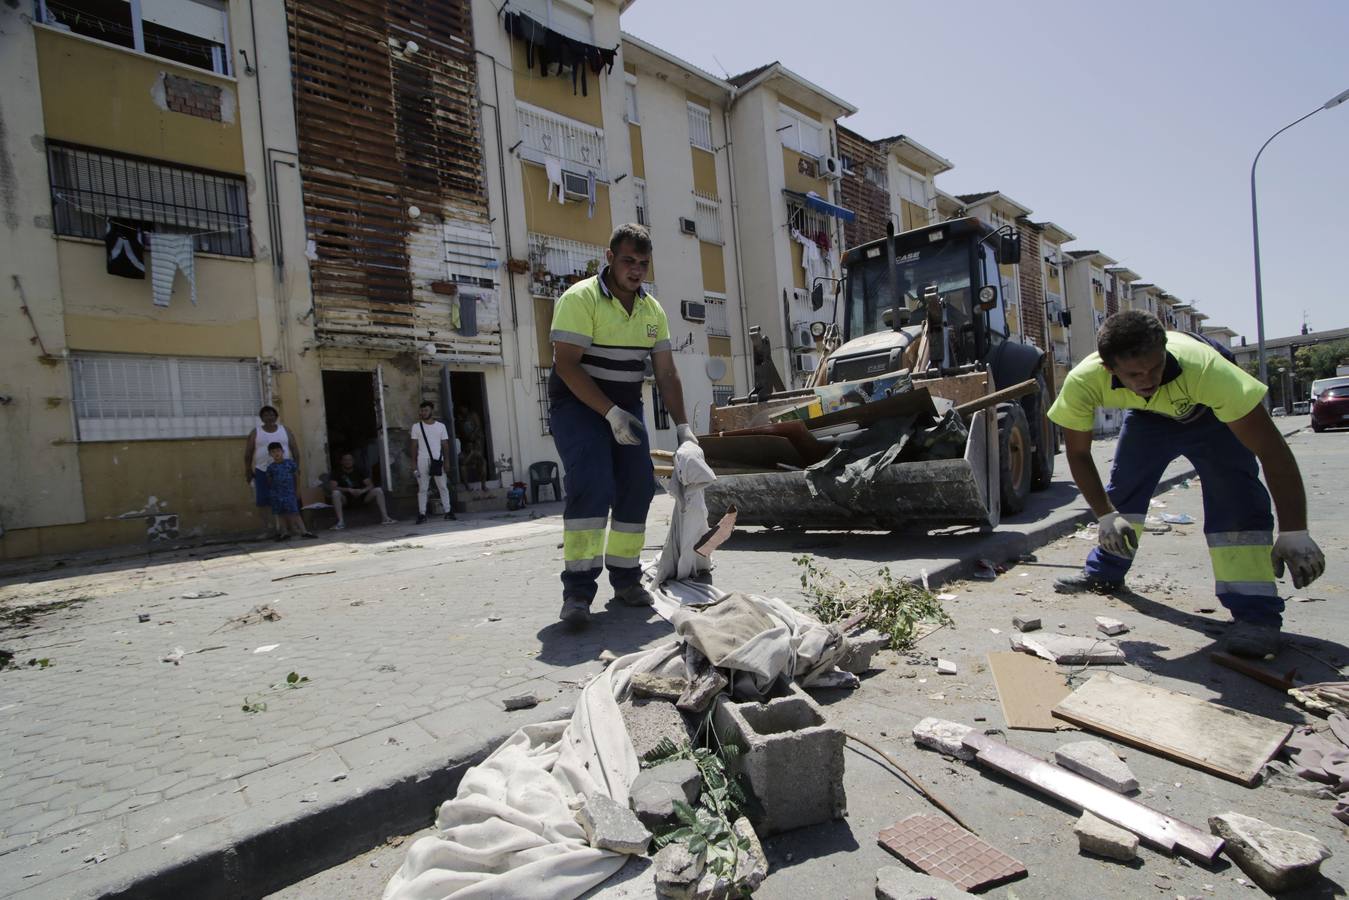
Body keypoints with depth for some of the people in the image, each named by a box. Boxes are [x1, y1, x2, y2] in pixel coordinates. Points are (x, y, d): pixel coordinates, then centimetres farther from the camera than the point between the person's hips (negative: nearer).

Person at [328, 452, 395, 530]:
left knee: (378, 490, -20)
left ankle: (385, 518, -26)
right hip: (346, 498, -2)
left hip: (361, 496, 2)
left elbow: (371, 485, 0)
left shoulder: (359, 472, 8)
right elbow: (332, 487, -14)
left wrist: (362, 491, -22)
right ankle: (341, 522, -40)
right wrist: (349, 490, -25)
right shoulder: (337, 474, 1)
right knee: (336, 493, -34)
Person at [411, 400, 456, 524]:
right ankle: (422, 514, 2)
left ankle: (448, 511, 5)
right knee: (422, 488, 1)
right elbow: (414, 445, 6)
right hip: (423, 461, 0)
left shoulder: (441, 426, 7)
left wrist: (446, 460, -1)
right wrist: (414, 462, -1)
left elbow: (445, 444, 6)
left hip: (438, 460, 0)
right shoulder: (416, 427, 6)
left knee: (443, 487, 2)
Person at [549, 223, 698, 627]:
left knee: (638, 485, 1)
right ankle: (578, 589, -19)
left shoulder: (652, 310, 7)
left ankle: (625, 577, 14)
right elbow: (566, 365, -21)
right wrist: (610, 413, -27)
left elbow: (667, 374, 6)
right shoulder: (580, 298, -14)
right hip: (578, 404, -6)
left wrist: (682, 425, -4)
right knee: (591, 484, -23)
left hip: (625, 408, 7)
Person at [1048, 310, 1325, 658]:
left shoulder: (1204, 367, -44)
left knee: (1234, 497, -21)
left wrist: (1294, 533, -41)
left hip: (1211, 412, -3)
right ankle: (1104, 572, 28)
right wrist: (1105, 515, -24)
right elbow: (1078, 453, -20)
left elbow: (1272, 449, -40)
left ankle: (1255, 611, -15)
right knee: (1121, 488, 5)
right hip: (1148, 414, 3)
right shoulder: (1083, 382, -36)